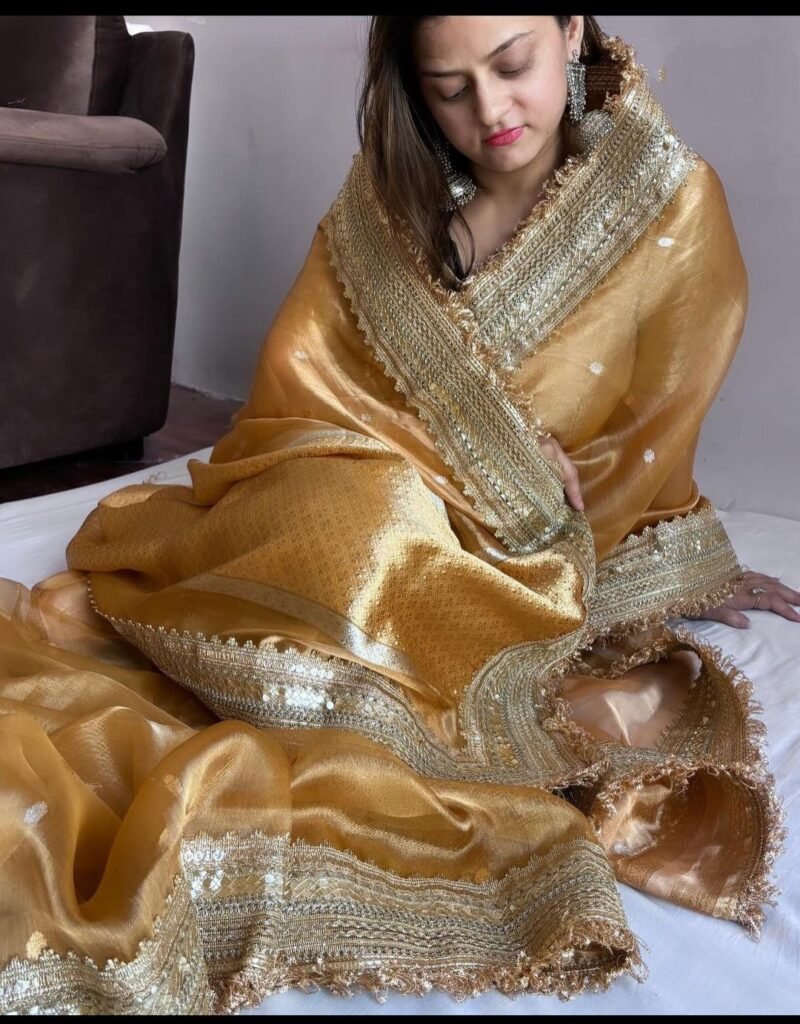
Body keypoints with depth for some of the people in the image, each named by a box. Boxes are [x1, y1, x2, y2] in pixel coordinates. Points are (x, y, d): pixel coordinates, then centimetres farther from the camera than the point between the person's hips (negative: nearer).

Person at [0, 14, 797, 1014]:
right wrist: (495, 456, -11)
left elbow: (653, 435, 6)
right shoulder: (390, 187, 0)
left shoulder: (675, 201, -4)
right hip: (345, 490, -1)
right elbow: (297, 373, -3)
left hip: (512, 560, 1)